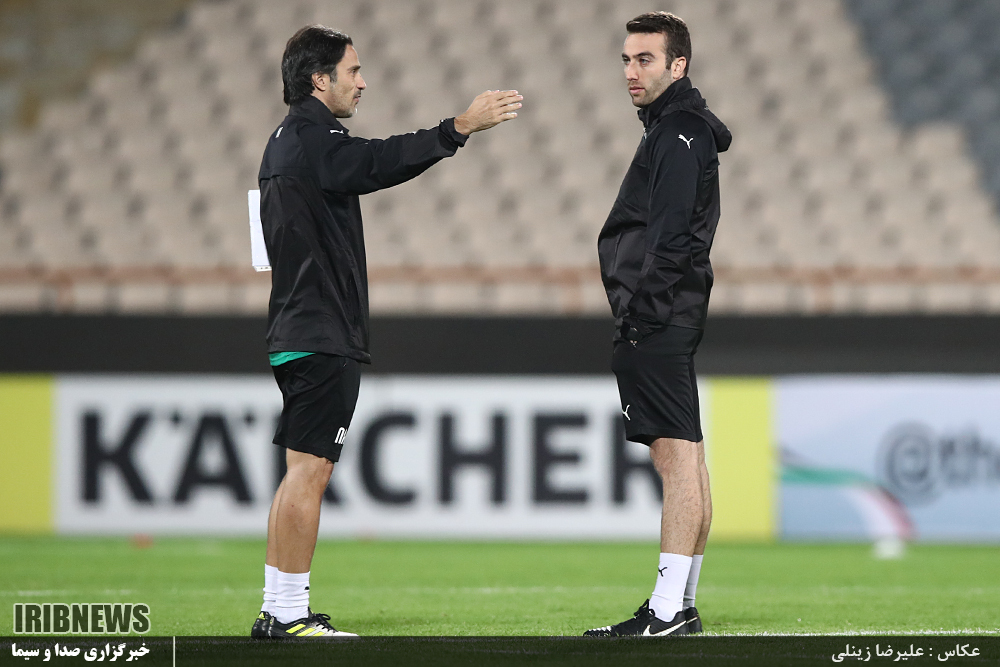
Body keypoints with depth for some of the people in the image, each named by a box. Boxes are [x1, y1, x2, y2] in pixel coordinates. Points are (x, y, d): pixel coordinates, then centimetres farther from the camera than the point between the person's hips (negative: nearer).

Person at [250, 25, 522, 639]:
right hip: (324, 337, -11)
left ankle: (279, 610, 13)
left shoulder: (286, 143, 20)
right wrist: (460, 128, -32)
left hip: (298, 334, 11)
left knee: (303, 473, 12)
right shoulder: (312, 139, -13)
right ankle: (290, 615, -9)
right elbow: (380, 162, -27)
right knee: (310, 470, -9)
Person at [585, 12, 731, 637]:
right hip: (669, 321, 11)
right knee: (684, 459, 10)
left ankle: (668, 610, -17)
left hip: (656, 319, -11)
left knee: (677, 456, -13)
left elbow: (668, 236, -19)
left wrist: (638, 312, -21)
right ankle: (679, 607, 13)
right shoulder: (678, 128, 21)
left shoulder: (680, 133, -10)